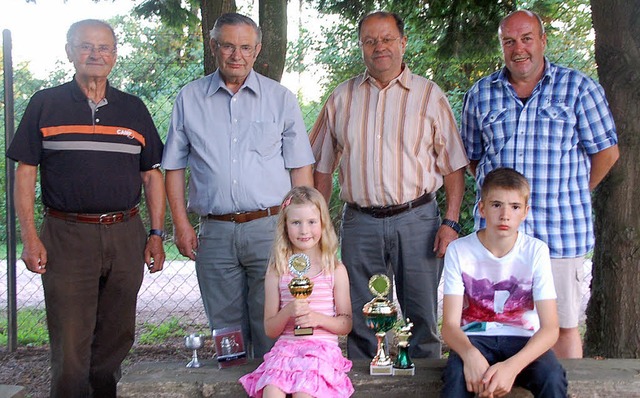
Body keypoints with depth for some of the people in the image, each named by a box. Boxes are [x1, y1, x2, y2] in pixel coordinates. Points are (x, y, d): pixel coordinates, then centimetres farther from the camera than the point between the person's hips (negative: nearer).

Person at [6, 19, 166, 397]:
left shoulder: (133, 109, 11)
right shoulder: (45, 104, 4)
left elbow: (152, 175, 13)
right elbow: (25, 172, 2)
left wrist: (156, 234, 5)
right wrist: (30, 236, -7)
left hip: (126, 235, 3)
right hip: (66, 235, -2)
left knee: (116, 338, 11)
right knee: (70, 343, 0)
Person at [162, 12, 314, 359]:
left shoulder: (280, 98, 6)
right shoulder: (189, 99, 9)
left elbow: (300, 168, 5)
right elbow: (174, 167, 12)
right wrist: (181, 224, 3)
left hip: (270, 229, -1)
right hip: (214, 233, 2)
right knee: (226, 329, 11)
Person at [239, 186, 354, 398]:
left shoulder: (335, 270, 5)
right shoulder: (277, 271, 7)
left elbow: (346, 324, 7)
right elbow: (270, 330, 8)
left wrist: (318, 318, -12)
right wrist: (287, 312, -12)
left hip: (323, 347, -1)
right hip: (286, 346, 1)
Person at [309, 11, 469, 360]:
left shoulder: (429, 95, 4)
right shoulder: (342, 98, 10)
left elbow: (453, 167, 3)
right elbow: (322, 167, 13)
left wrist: (450, 223, -6)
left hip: (416, 219, -1)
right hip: (359, 223, 2)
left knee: (422, 318, 5)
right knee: (361, 324, 9)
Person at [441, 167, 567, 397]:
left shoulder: (536, 251, -8)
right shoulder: (459, 251, -8)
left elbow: (550, 328, -14)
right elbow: (450, 325, -13)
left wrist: (512, 366, -32)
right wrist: (470, 354, -36)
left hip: (523, 339, 1)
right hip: (473, 339, -1)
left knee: (552, 379, -30)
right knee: (457, 376, -34)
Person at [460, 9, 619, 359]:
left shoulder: (579, 88, 2)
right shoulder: (480, 94, 10)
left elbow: (607, 152, 5)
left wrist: (570, 195, 6)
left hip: (560, 232, -2)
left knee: (563, 325, 6)